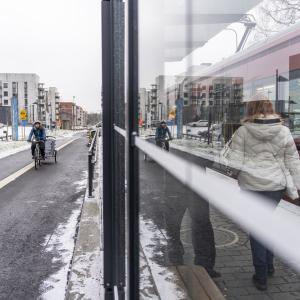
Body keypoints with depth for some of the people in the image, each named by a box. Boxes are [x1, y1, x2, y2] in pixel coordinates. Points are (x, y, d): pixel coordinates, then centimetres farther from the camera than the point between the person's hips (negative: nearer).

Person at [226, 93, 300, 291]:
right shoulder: (284, 131, 1)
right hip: (276, 185, 3)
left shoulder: (243, 131, -5)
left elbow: (235, 160, -7)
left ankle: (261, 276, 14)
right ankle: (269, 266, 32)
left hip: (251, 185, -2)